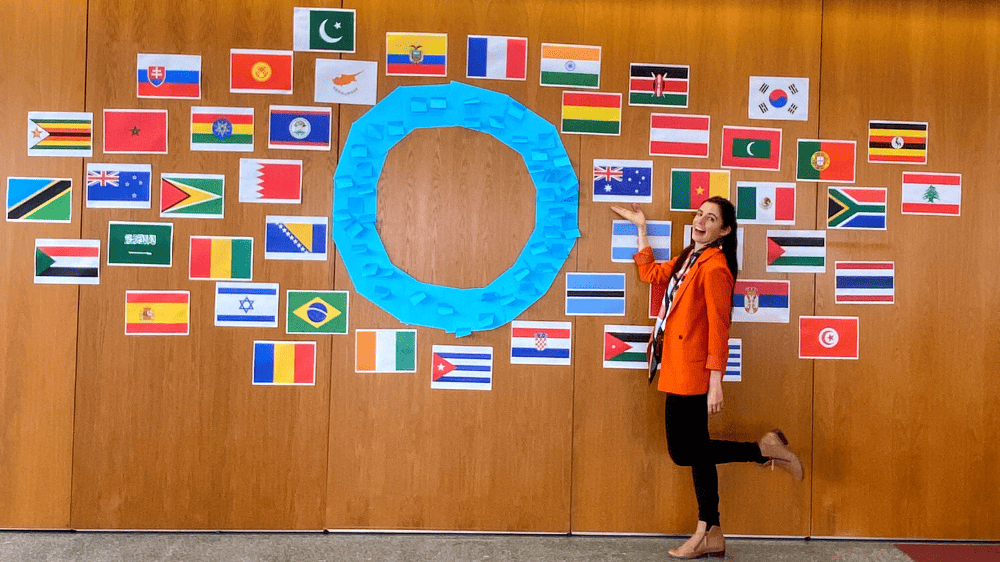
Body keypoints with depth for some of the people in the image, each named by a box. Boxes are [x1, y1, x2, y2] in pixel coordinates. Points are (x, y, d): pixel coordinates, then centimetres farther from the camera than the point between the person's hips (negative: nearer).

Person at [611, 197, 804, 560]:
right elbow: (651, 273, 29)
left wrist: (715, 382, -20)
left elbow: (718, 328, -17)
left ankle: (763, 450, 8)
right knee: (694, 450, 12)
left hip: (692, 374, -9)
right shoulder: (689, 259, 14)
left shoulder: (715, 267, -13)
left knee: (686, 451, -3)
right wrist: (641, 228, 32)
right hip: (679, 371, 9)